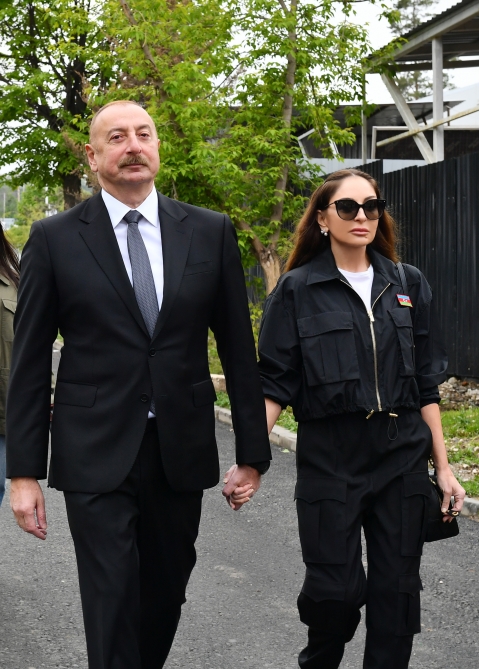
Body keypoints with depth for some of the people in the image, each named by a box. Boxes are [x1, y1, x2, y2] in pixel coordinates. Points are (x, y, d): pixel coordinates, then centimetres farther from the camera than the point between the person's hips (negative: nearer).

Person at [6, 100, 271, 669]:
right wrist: (23, 471, -3)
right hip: (95, 455, -2)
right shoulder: (54, 239, -1)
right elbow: (29, 363, 0)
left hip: (181, 451, 3)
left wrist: (252, 453, 7)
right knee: (113, 607, -4)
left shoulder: (210, 233, 4)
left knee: (165, 601, 13)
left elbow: (238, 349, 7)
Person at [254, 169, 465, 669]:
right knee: (334, 590, -2)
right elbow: (275, 383, -2)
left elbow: (426, 385, 10)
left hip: (403, 459, 3)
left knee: (396, 590, 5)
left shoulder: (408, 285, 8)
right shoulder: (297, 289, 0)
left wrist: (442, 467, 7)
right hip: (329, 460, -3)